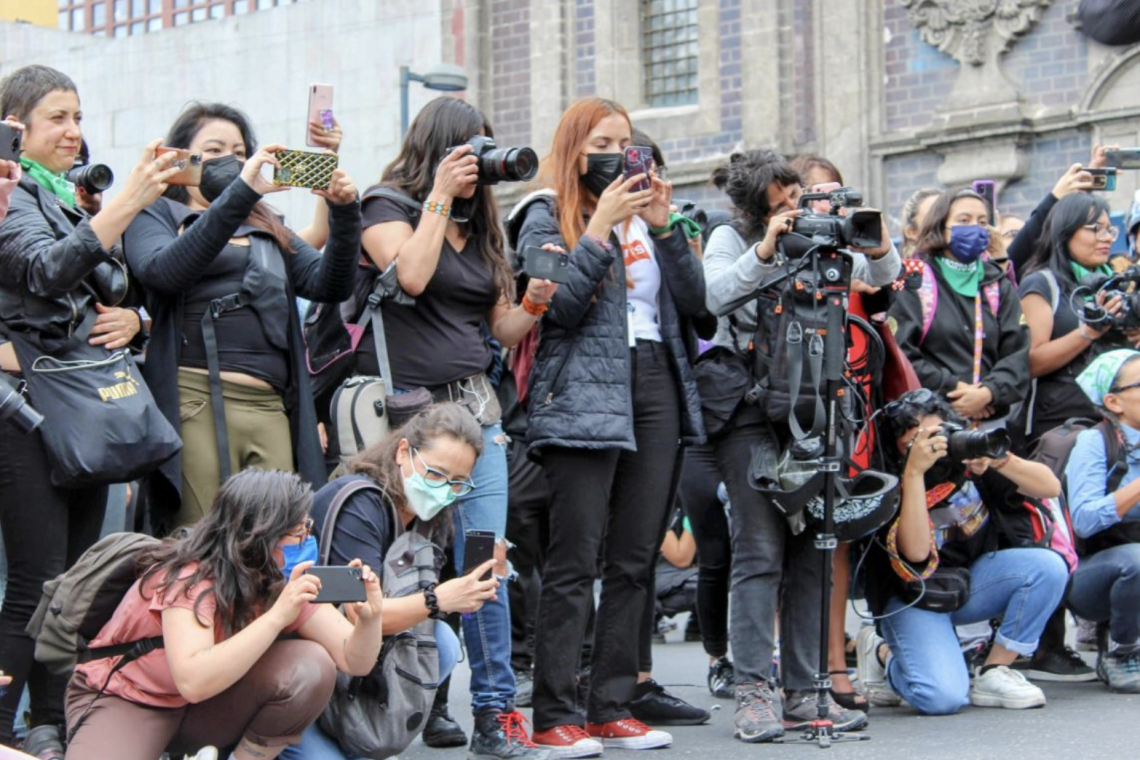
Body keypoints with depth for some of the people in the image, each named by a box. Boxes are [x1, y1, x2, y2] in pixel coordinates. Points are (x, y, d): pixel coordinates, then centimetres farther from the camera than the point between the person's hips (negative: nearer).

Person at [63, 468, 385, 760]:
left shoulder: (288, 582, -9)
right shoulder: (190, 578, -28)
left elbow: (354, 660, -11)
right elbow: (193, 682, -42)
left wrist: (370, 618, -34)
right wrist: (276, 616, -44)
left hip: (208, 702, 6)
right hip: (122, 701, -6)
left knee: (313, 667, -20)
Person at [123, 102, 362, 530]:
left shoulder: (267, 229, 26)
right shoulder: (155, 215, 11)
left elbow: (330, 285, 13)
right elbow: (164, 271, -12)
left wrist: (344, 212, -5)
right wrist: (239, 193, -18)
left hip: (269, 407, 5)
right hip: (196, 401, -5)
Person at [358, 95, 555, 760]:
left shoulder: (482, 228, 18)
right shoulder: (388, 208, 1)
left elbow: (502, 328, 20)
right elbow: (412, 274, -20)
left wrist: (534, 305, -1)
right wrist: (440, 194, -12)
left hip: (473, 407, 5)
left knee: (487, 561, -2)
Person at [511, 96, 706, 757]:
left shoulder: (645, 215, 19)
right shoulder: (548, 217, 4)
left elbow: (694, 299, 9)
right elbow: (562, 304, -11)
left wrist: (663, 226, -2)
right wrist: (603, 225, -12)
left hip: (657, 386, 6)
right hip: (585, 395, -6)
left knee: (637, 559, 4)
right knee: (576, 561, -9)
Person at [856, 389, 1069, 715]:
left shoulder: (972, 458, -11)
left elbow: (1051, 487, -12)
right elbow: (916, 553, -37)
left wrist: (1000, 461, -30)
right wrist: (915, 471, -41)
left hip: (970, 580, 5)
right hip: (912, 597, -5)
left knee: (1049, 566, -21)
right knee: (943, 697, -27)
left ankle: (994, 674, -6)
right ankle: (884, 656, 9)